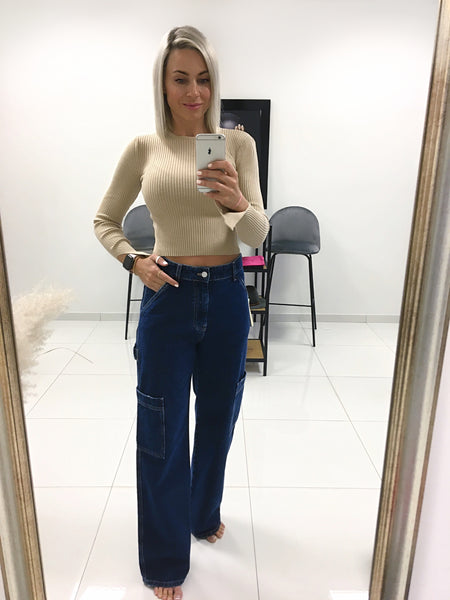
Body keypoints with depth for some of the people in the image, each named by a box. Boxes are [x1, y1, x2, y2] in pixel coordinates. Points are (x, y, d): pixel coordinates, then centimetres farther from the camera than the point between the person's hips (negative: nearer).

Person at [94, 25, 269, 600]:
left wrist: (236, 202, -28)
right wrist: (134, 261, -7)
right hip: (167, 297, -1)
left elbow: (258, 236, -8)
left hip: (226, 297, 2)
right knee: (161, 434, 6)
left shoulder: (237, 143, 0)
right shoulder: (143, 148, 1)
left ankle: (204, 513, 49)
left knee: (217, 418, 18)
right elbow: (104, 221, 10)